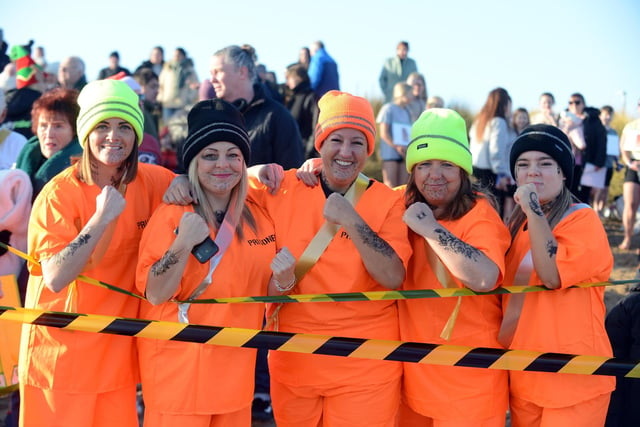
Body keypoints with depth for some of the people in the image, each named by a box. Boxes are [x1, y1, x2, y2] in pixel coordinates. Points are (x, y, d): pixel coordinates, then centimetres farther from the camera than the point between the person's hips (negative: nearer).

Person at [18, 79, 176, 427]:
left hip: (117, 347, 4)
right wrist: (102, 218, -27)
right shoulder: (60, 193, -13)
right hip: (61, 348, -4)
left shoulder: (151, 182, -1)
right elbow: (55, 278, -20)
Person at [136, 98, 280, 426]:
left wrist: (283, 281, -9)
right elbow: (155, 294, -15)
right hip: (179, 366, -5)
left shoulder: (258, 216, 3)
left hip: (236, 367, 5)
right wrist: (183, 244, -27)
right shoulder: (172, 215, -12)